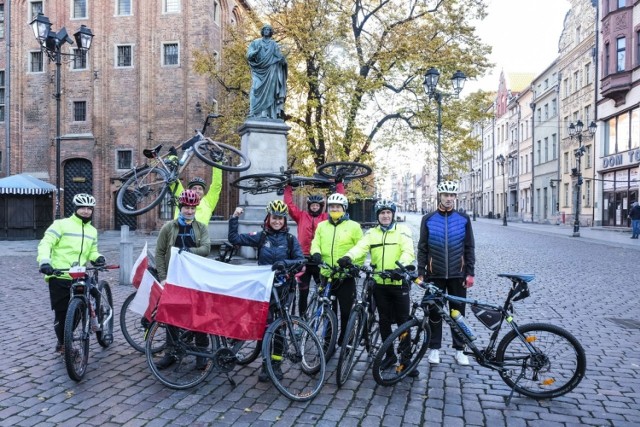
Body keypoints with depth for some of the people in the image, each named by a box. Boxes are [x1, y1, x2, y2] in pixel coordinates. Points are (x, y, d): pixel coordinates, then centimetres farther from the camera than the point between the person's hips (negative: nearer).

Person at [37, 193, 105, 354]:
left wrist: (98, 257, -4)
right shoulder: (61, 224, -4)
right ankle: (62, 343, 22)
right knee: (61, 313, 3)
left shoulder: (92, 231, 15)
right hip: (59, 277, -5)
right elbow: (45, 243, -11)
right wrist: (44, 261, -28)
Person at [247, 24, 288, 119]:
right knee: (257, 92, -13)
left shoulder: (274, 44, 15)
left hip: (270, 72, 1)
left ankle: (267, 114, -13)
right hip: (258, 71, -1)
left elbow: (279, 56, 6)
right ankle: (254, 115, -18)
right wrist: (256, 51, -18)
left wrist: (283, 60, -18)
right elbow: (248, 55, 3)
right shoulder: (255, 43, 13)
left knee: (269, 92, -8)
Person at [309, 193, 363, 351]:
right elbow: (315, 243, 6)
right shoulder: (321, 226, 11)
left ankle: (345, 343, 22)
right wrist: (316, 253, -16)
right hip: (327, 276, 3)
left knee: (346, 312, 5)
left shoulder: (353, 226, 0)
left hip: (346, 277, -3)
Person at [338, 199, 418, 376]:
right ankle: (390, 355, 28)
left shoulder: (402, 230, 0)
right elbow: (360, 247, -8)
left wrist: (400, 267, -34)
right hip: (380, 284, 3)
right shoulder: (371, 233, 9)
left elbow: (408, 252, -14)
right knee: (384, 321, 13)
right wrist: (348, 257, -30)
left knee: (403, 321, 3)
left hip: (399, 283, -3)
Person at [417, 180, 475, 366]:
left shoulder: (463, 219, 3)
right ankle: (434, 348, 20)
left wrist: (470, 273, 0)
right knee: (434, 312, 7)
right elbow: (422, 248, 3)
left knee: (458, 311, 8)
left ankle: (459, 349, 21)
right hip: (435, 274, 0)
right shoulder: (428, 219, 1)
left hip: (457, 274, 1)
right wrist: (420, 272, -2)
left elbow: (469, 247, 5)